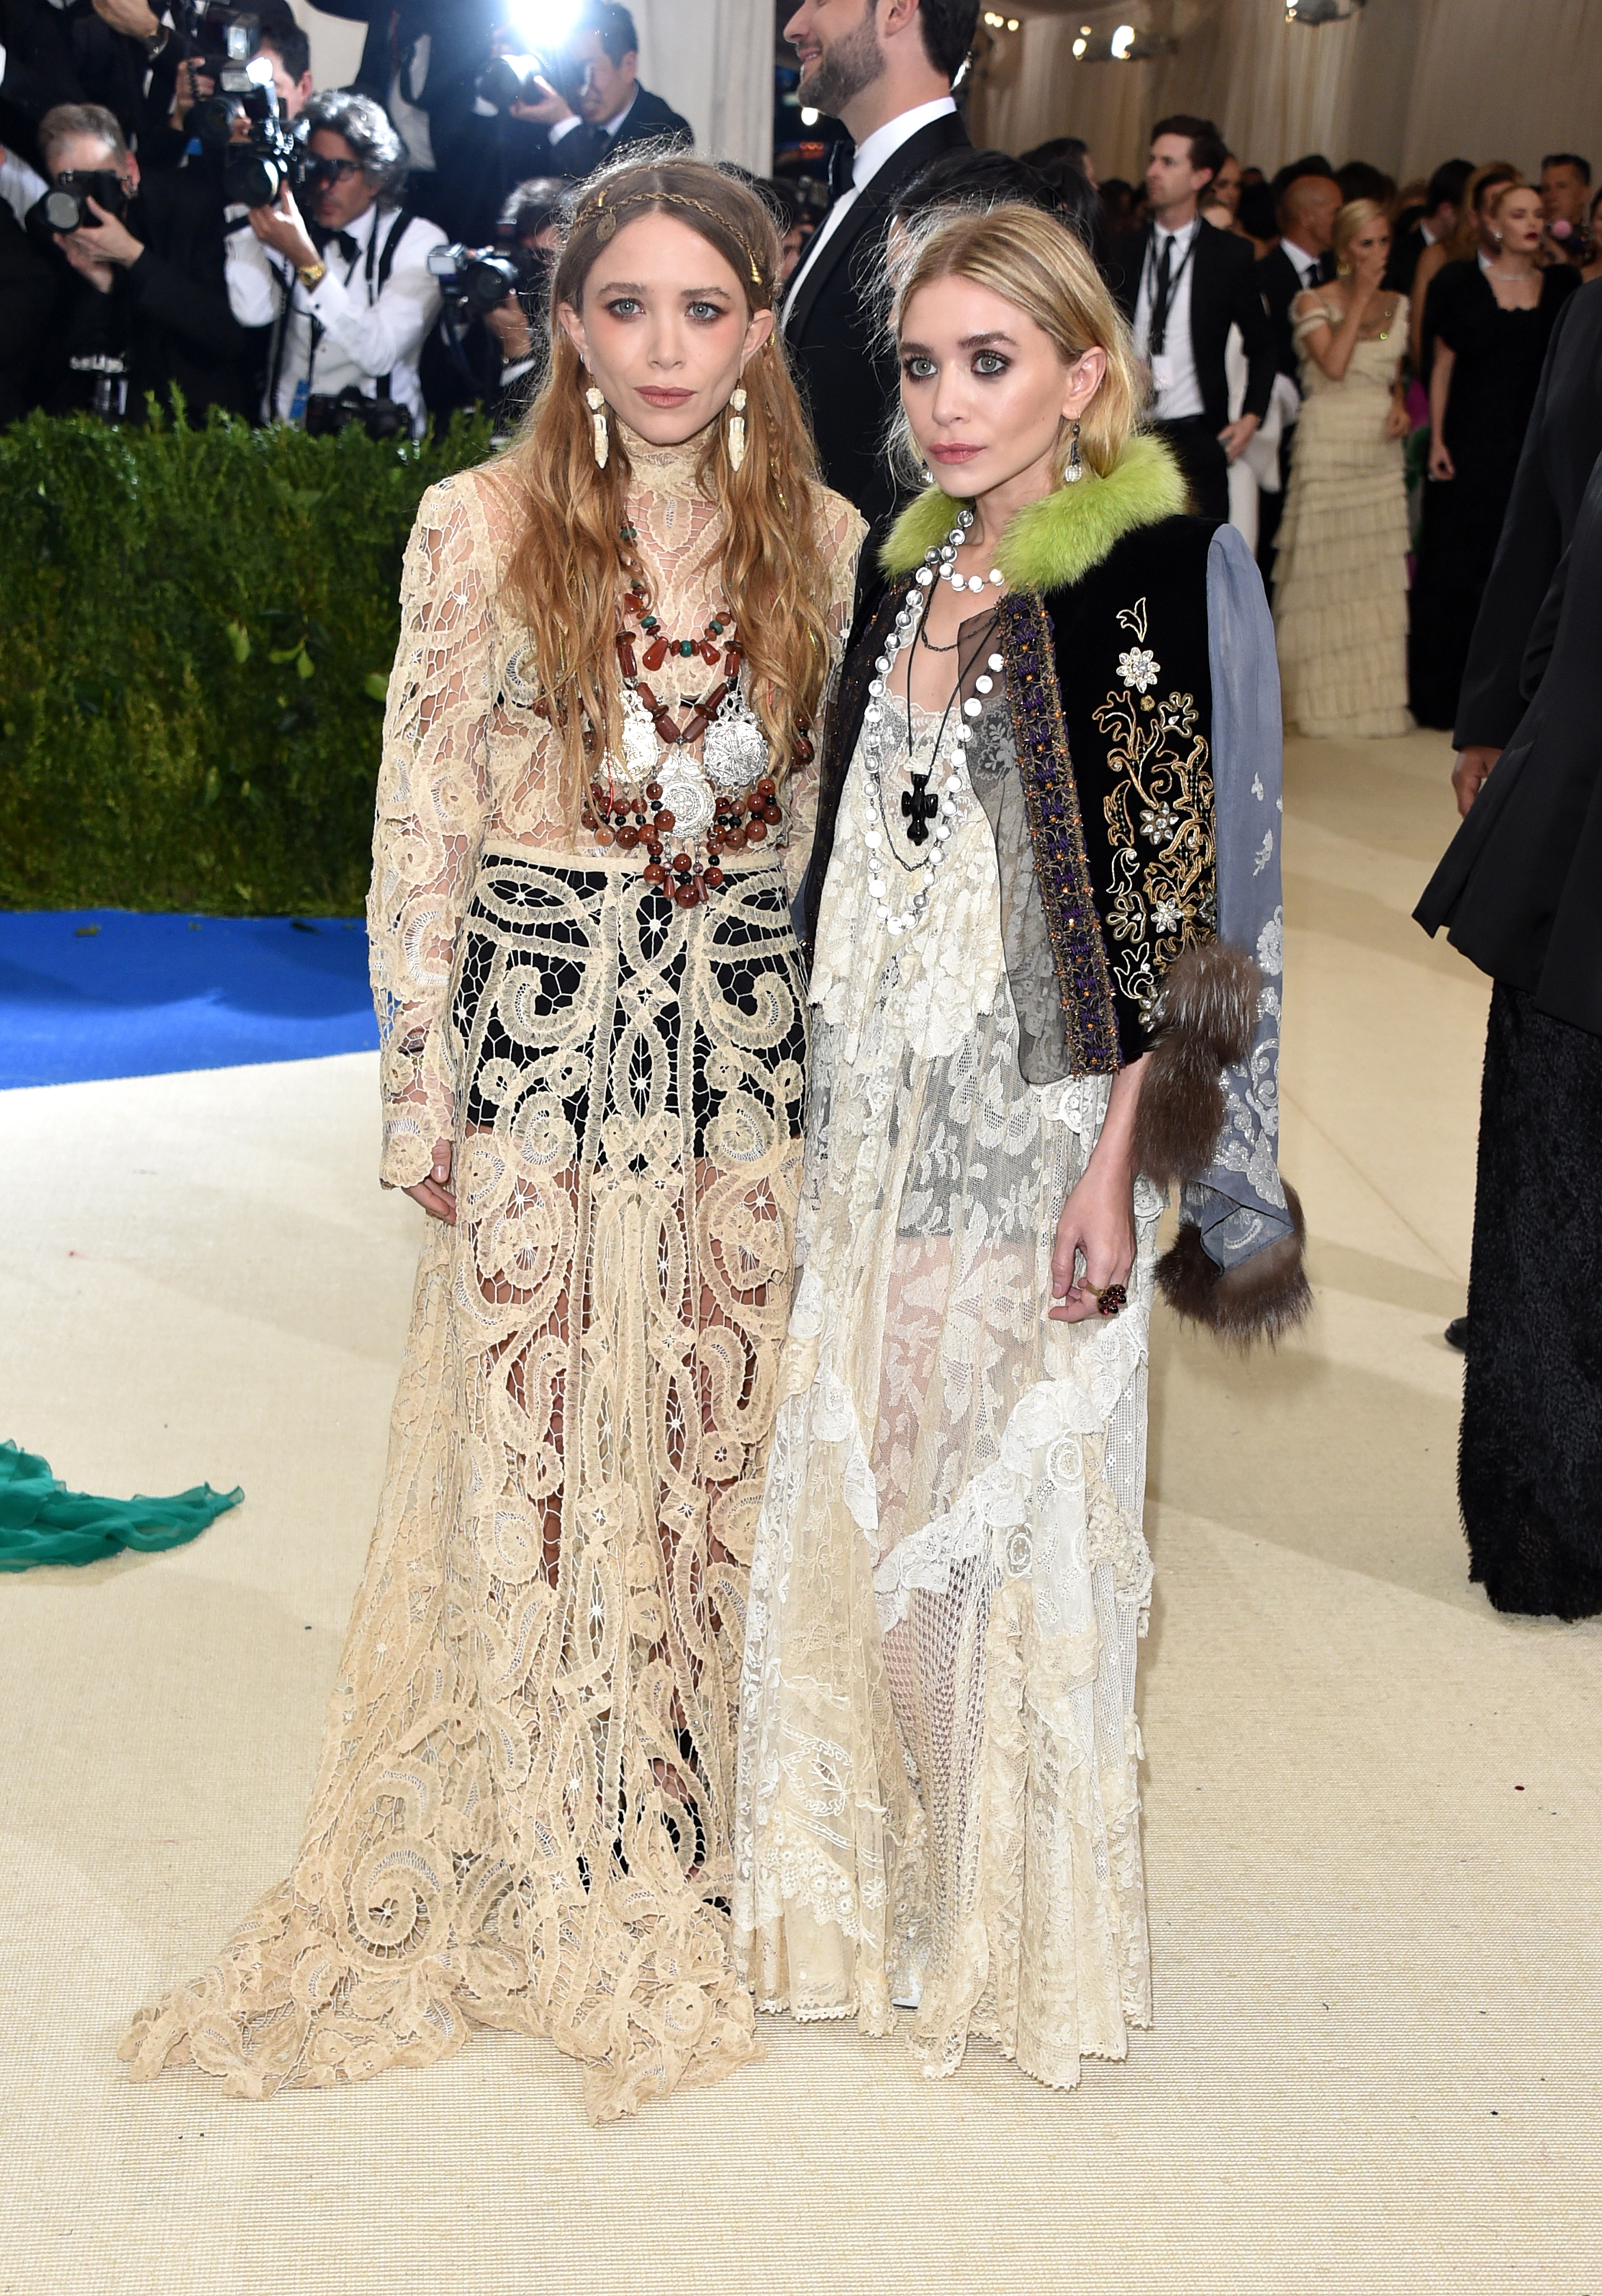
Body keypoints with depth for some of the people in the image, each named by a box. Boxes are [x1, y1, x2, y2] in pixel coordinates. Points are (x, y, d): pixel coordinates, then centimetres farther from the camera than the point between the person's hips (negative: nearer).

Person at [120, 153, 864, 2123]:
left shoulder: (828, 541, 4)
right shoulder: (479, 527, -2)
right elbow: (421, 823, -1)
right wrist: (417, 1090, -4)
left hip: (754, 1033, 2)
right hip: (540, 1017, -2)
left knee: (716, 1438, 9)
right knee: (538, 1439, 5)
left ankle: (685, 1823, 29)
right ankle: (561, 1873, 25)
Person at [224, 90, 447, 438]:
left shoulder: (420, 243, 1)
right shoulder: (292, 224, 12)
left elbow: (379, 354, -15)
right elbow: (254, 312, -7)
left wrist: (304, 258, -21)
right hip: (284, 427, 3)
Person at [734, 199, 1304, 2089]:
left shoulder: (1154, 575, -10)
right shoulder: (917, 568, 10)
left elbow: (1175, 900, -13)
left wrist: (1117, 1166, -16)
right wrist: (831, 1108, 12)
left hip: (1038, 1119, -6)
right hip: (877, 1115, 6)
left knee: (1009, 1504, 5)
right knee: (862, 1489, 12)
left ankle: (1016, 1926, 27)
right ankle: (876, 1882, 33)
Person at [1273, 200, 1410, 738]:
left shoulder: (1397, 305, 13)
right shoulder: (1313, 303, -3)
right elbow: (1333, 365, -17)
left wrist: (1400, 406, 1)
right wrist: (1358, 300, -12)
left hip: (1381, 447, 5)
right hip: (1329, 444, -5)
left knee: (1380, 570, 3)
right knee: (1325, 566, -3)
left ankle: (1375, 695, 9)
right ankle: (1323, 699, 4)